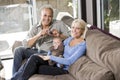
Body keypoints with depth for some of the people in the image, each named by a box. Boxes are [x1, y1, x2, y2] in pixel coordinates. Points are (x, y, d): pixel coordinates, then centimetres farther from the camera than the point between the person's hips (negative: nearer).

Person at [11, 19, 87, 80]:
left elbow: (69, 61, -17)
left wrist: (51, 57, -16)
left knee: (35, 68, -22)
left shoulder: (82, 45, -10)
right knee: (34, 58, -18)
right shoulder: (70, 39, 14)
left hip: (64, 69, -7)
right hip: (56, 63, 7)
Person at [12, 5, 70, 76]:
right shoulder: (35, 29, 11)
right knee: (19, 50, -19)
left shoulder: (59, 24, 8)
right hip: (37, 51, 4)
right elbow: (26, 44, -3)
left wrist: (59, 35, -16)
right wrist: (38, 36, -16)